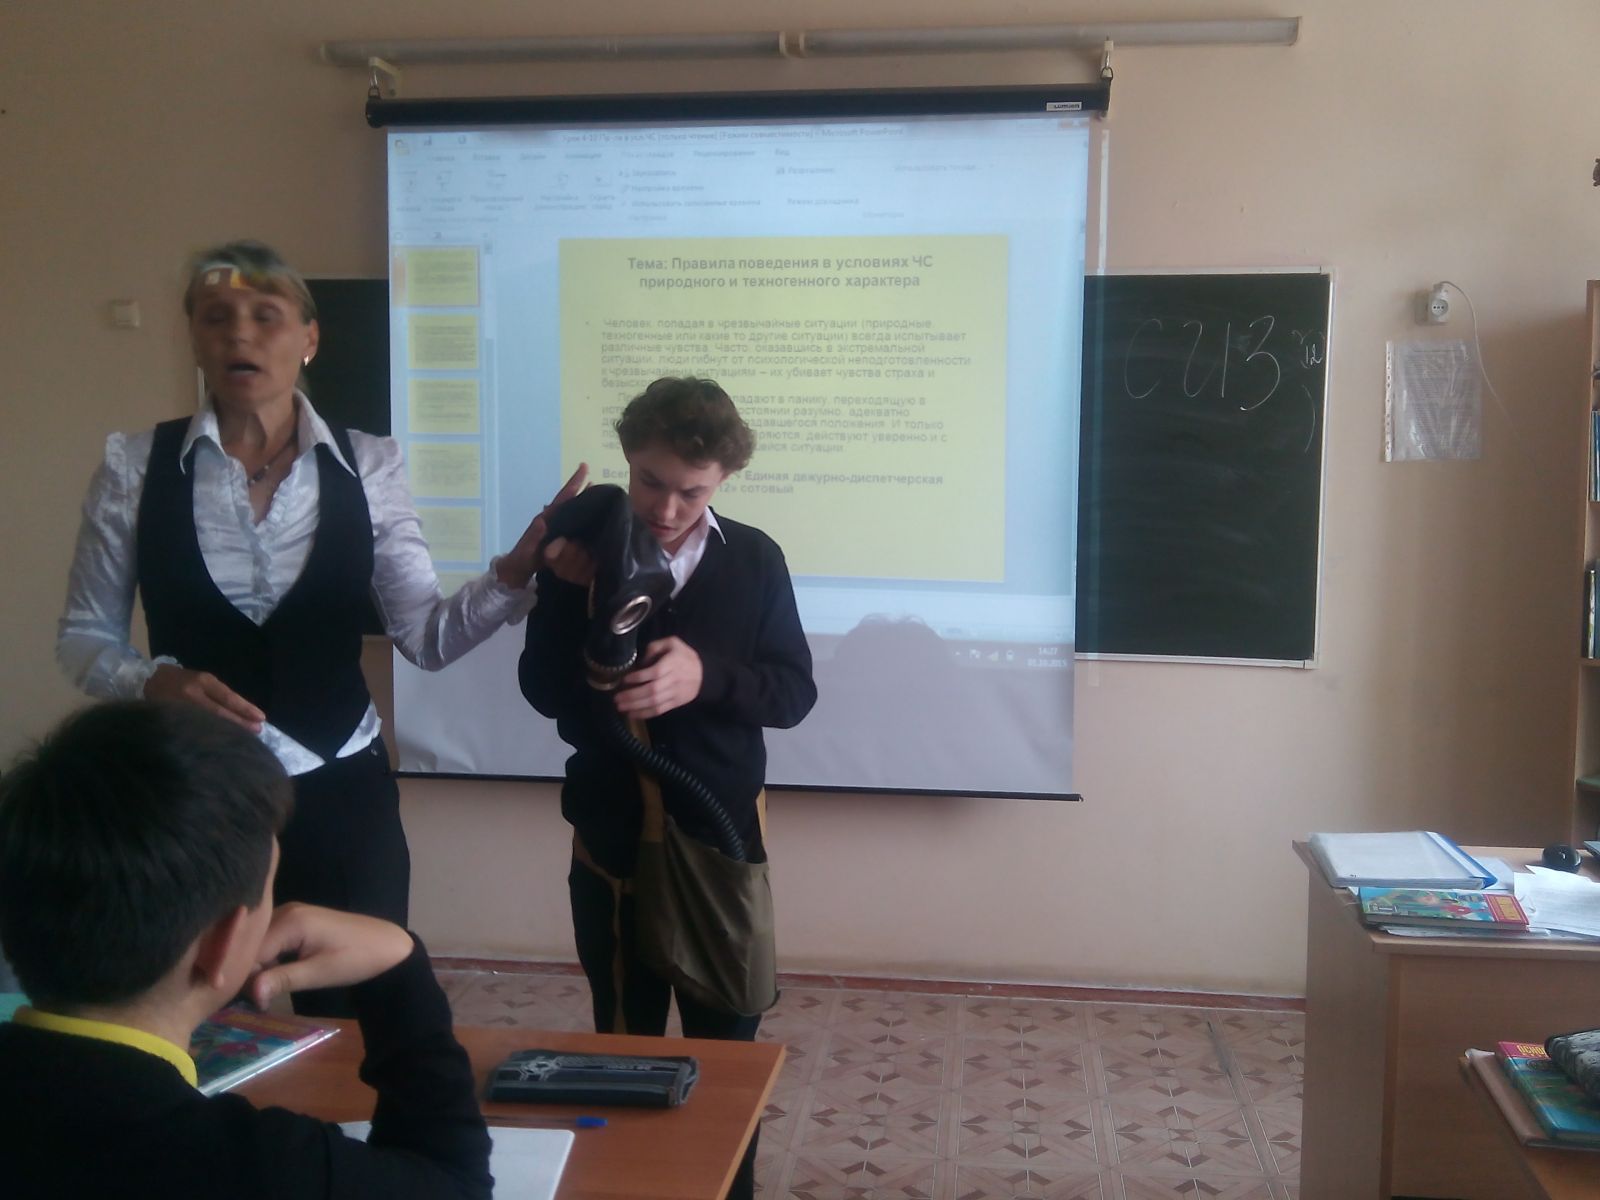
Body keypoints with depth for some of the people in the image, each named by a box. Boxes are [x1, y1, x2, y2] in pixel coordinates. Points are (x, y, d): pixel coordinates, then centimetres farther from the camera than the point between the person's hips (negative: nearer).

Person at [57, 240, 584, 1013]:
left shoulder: (366, 468, -5)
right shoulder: (134, 466, -5)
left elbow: (428, 636, -9)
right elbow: (83, 637, 1)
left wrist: (512, 575, -27)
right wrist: (157, 681, -18)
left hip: (340, 796, 0)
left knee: (356, 1022, 14)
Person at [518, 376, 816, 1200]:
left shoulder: (754, 559, -4)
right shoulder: (584, 555, -4)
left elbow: (795, 692, -6)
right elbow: (544, 692, -8)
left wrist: (707, 675, -24)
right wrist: (566, 594, -23)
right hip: (610, 840, 0)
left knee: (726, 1042, 12)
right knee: (622, 1041, 13)